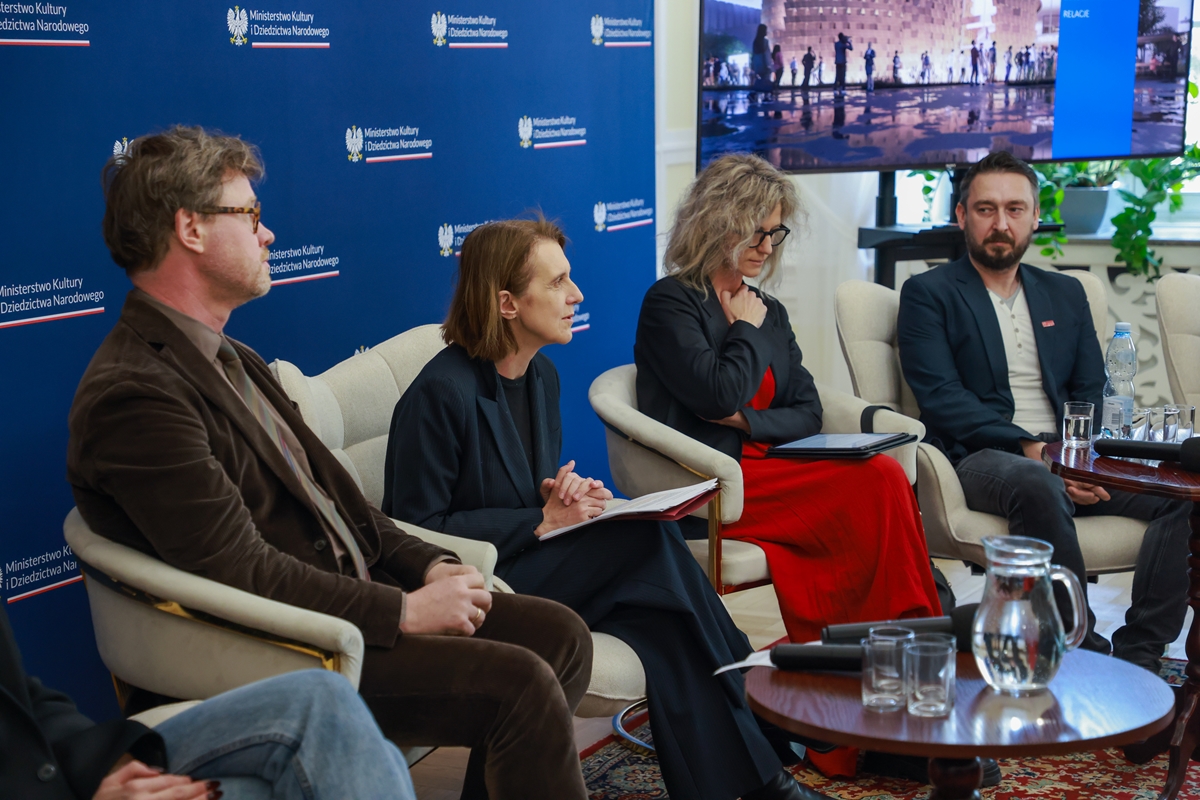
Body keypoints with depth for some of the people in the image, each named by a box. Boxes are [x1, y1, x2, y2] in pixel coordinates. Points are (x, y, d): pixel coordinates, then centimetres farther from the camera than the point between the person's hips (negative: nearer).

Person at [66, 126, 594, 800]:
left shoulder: (237, 362, 16)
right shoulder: (132, 393, -18)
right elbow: (244, 573, -22)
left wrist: (430, 565, 1)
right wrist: (403, 611, -16)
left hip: (350, 601, 10)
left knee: (560, 634, 0)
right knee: (520, 686, -21)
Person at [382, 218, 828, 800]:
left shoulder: (541, 375, 11)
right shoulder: (440, 393, -17)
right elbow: (418, 532, -17)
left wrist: (569, 497, -4)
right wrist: (542, 521, -17)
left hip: (532, 559, 8)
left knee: (657, 618, -21)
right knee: (648, 537, -22)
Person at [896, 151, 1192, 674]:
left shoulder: (1065, 295, 23)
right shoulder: (929, 294, 7)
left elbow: (1092, 393, 17)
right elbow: (942, 398, -6)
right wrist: (1030, 449, -18)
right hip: (980, 458, -5)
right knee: (1038, 487, -39)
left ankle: (1139, 656, -20)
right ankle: (1084, 655, -29)